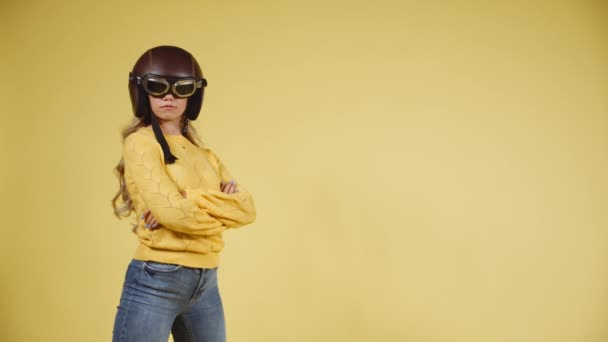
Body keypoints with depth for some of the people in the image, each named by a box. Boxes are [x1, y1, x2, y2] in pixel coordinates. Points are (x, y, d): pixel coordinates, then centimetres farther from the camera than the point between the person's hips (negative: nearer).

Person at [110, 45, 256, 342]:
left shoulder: (203, 153, 14)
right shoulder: (140, 143, -6)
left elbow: (247, 209, 2)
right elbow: (173, 212, -19)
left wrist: (192, 199, -13)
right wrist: (221, 209, -2)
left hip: (206, 283, 7)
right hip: (156, 282, -6)